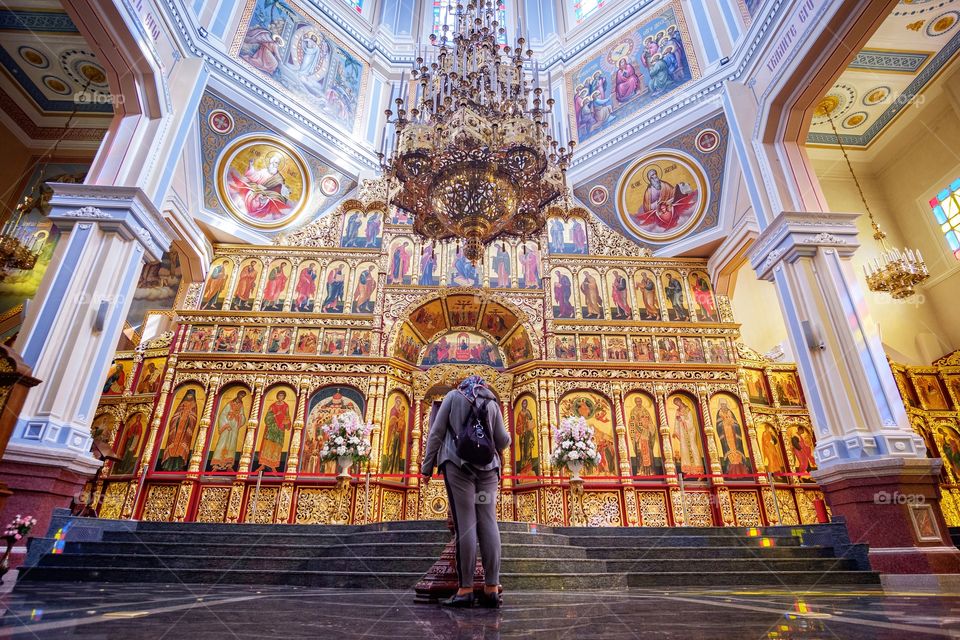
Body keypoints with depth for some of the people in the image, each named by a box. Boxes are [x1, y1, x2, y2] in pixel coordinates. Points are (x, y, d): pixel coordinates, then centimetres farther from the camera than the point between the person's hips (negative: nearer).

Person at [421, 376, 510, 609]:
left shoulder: (453, 396, 11)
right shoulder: (492, 402, 16)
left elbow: (436, 433, 4)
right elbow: (503, 441, 12)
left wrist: (427, 466, 7)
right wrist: (503, 442, 35)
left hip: (458, 464, -2)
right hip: (487, 467, 3)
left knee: (465, 523, -6)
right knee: (488, 522, 1)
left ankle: (466, 588, -6)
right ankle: (492, 588, 1)